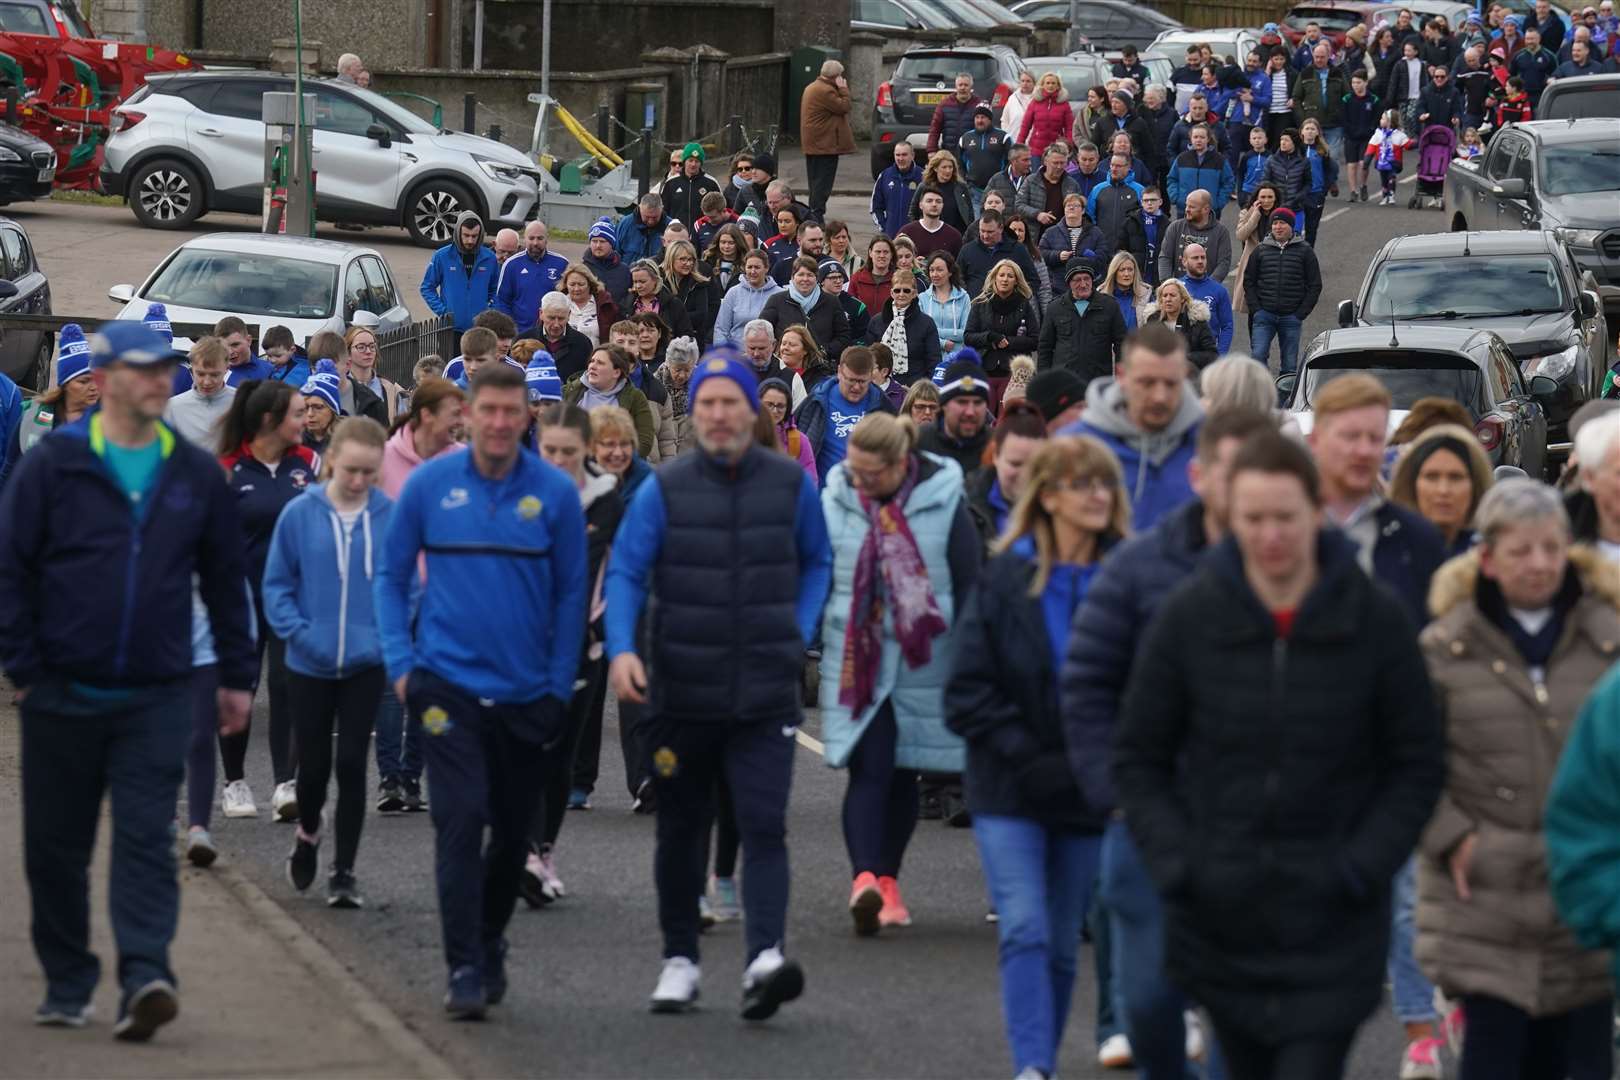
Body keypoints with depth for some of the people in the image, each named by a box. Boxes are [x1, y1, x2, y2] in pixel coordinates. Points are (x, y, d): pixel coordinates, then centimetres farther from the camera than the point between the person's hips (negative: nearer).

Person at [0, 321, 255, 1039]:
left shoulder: (196, 475, 7)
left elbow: (224, 579, 14)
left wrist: (237, 676, 13)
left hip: (157, 699, 1)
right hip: (63, 696, -1)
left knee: (147, 842, -10)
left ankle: (144, 977, -18)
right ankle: (67, 986, 19)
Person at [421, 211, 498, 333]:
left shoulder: (489, 258, 3)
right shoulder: (441, 257, -3)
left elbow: (495, 289, 15)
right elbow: (427, 288, 5)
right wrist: (441, 310, -6)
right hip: (451, 330, -2)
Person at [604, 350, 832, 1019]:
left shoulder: (791, 484, 2)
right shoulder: (665, 489, -2)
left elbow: (817, 563, 17)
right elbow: (625, 571, -5)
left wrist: (800, 632, 4)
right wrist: (621, 649, -21)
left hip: (766, 696, -1)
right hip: (681, 693, 1)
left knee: (764, 826, -14)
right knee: (680, 831, 12)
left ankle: (766, 958, -24)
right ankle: (679, 959, 25)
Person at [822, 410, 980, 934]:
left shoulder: (943, 503, -5)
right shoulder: (835, 501, -1)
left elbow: (969, 585, 0)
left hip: (923, 665, 0)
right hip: (856, 663, 0)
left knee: (904, 772, 9)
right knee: (868, 770, -12)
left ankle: (887, 880, 21)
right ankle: (865, 877, -24)